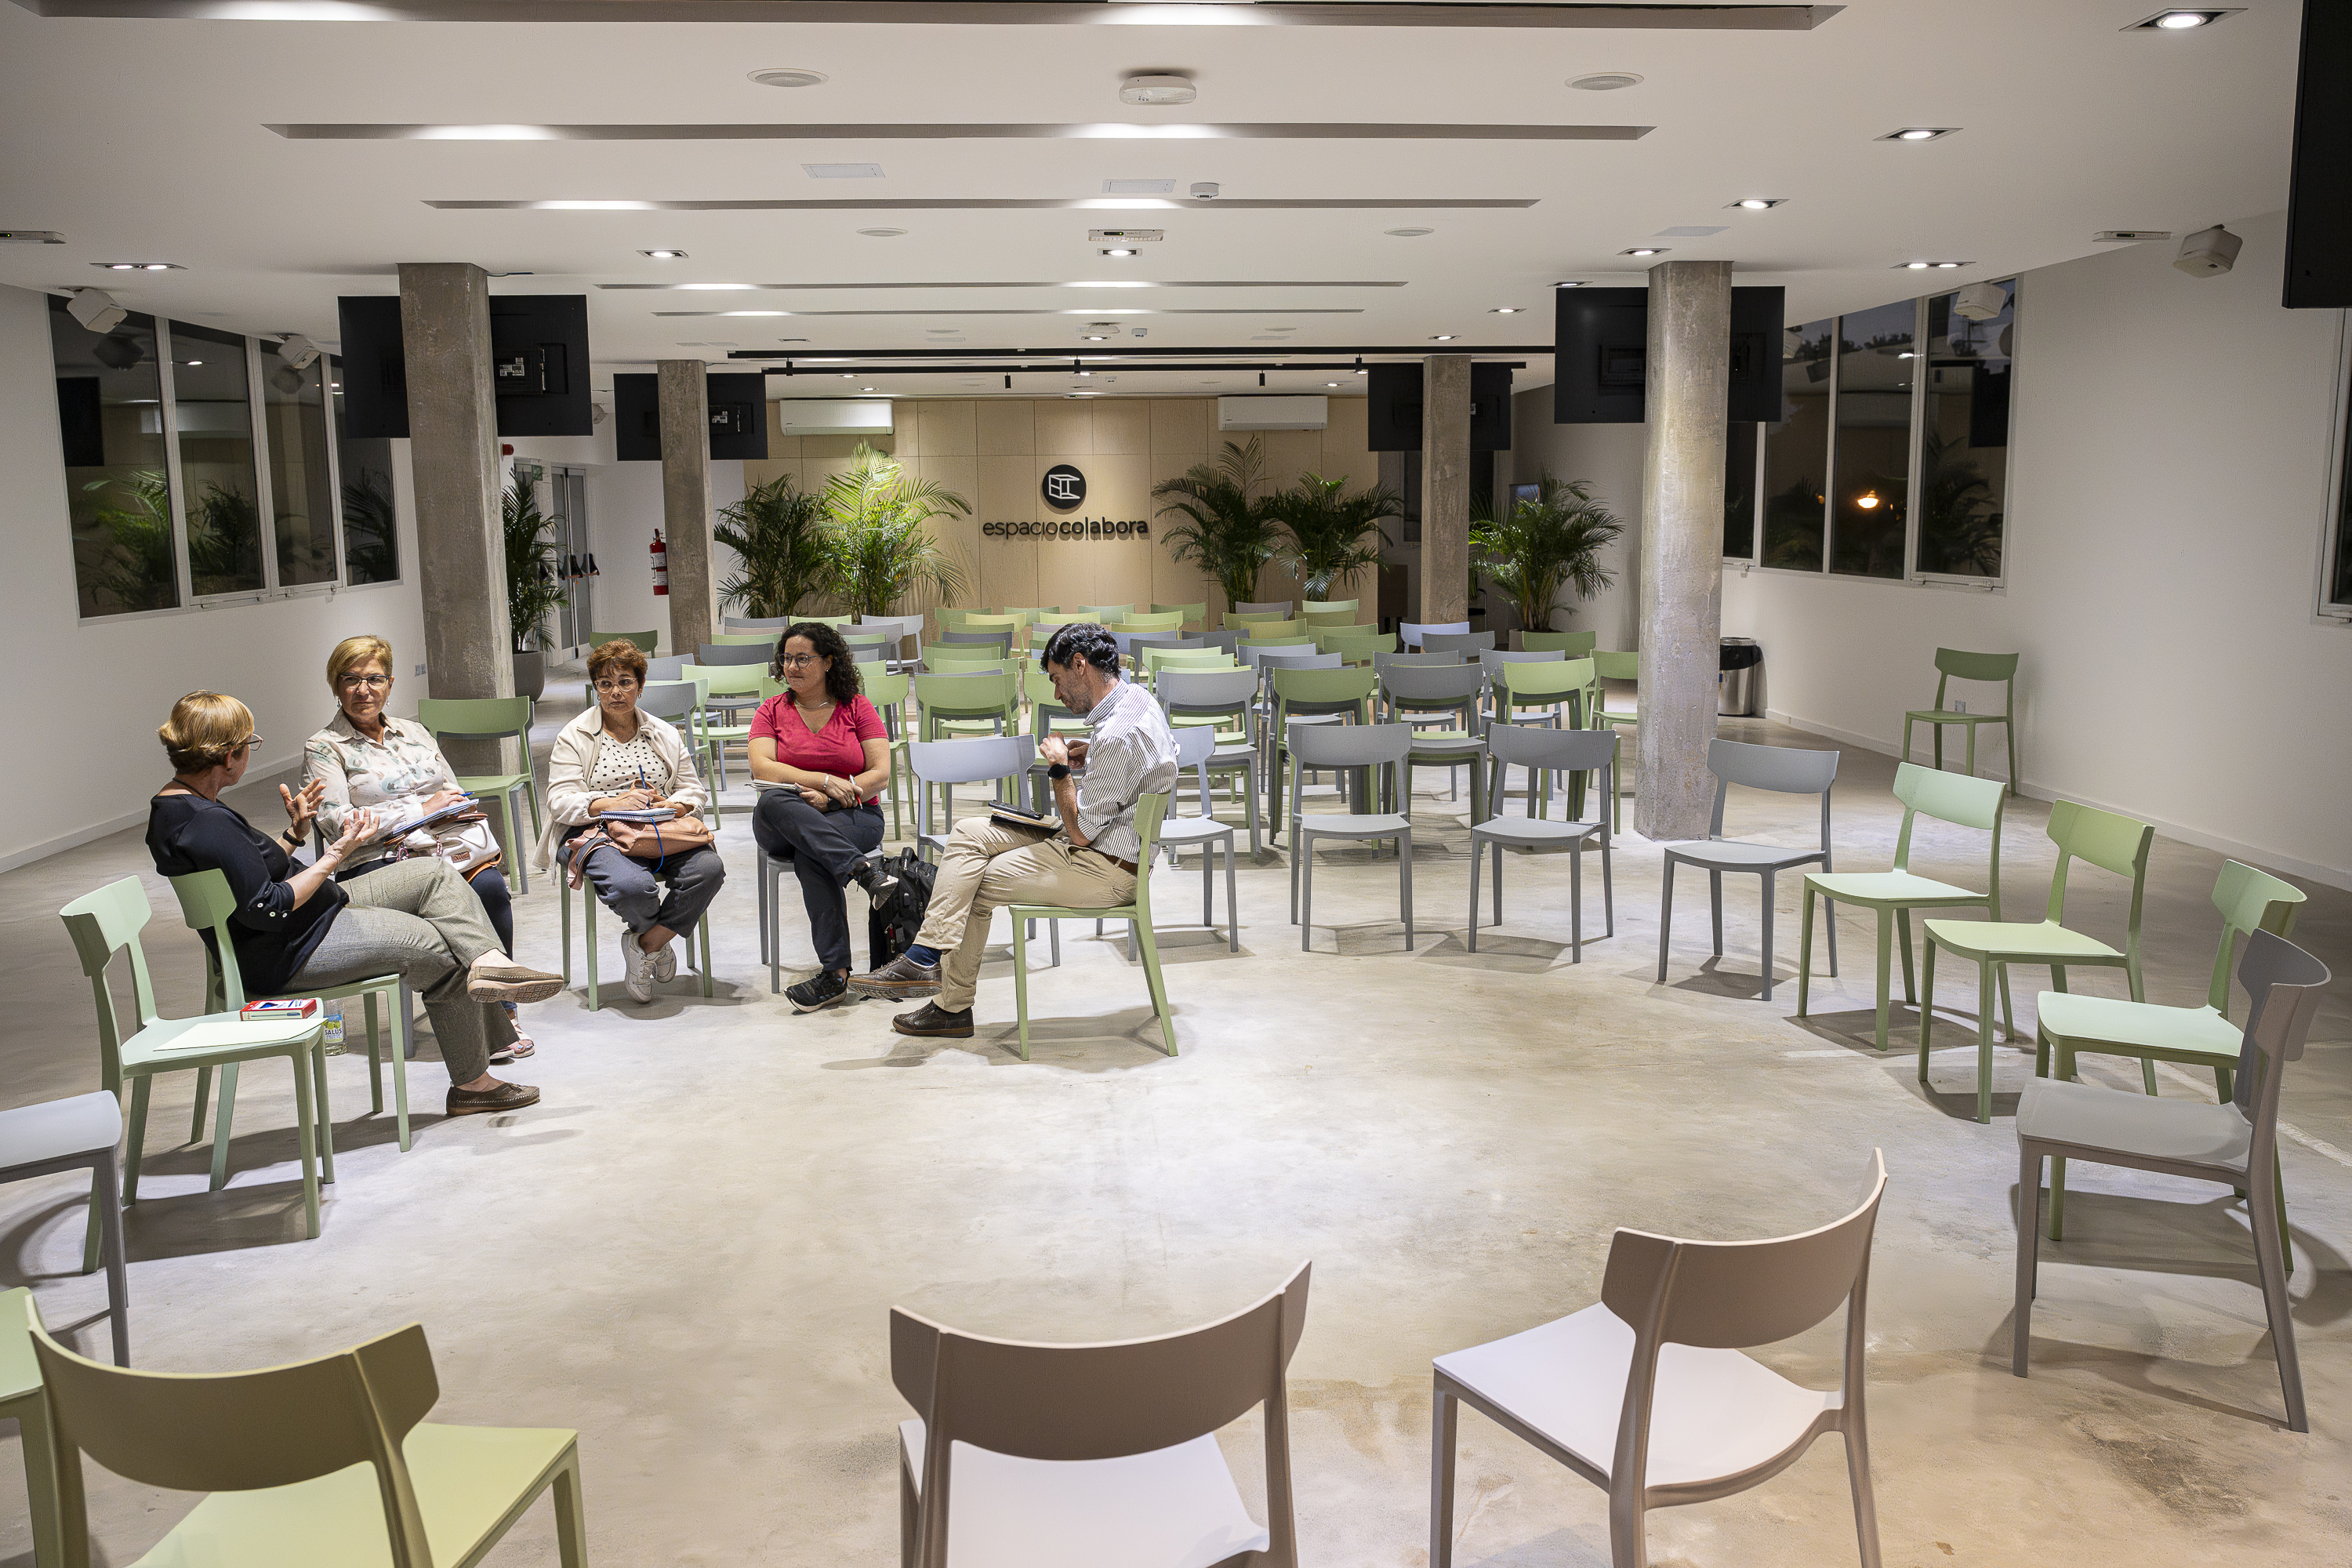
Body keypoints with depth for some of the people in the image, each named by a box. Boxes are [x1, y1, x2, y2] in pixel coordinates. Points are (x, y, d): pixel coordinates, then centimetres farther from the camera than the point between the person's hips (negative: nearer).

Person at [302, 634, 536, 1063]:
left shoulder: (415, 733, 23)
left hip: (448, 849, 4)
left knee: (490, 885, -29)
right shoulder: (324, 748, 7)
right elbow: (337, 822, -7)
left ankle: (501, 1011, -21)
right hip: (377, 862, -4)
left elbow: (457, 799, 22)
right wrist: (421, 810, -8)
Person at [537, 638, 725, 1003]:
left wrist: (674, 806, -10)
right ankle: (659, 939, 2)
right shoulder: (574, 737, 10)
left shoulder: (666, 734, 21)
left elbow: (694, 791, 14)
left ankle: (644, 945, -9)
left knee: (709, 868, -30)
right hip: (596, 834, -3)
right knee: (633, 886, -37)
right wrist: (612, 803, -20)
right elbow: (561, 801, -2)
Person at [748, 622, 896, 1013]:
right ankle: (860, 869, -43)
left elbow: (880, 774, -1)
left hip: (853, 817, -1)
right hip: (784, 826, 2)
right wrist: (825, 780, -17)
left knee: (809, 855, -35)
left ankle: (835, 972, -37)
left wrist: (830, 798, -15)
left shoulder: (856, 707, 8)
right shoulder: (772, 711, 12)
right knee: (774, 802, -35)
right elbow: (762, 768, -5)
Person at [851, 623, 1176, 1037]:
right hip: (1102, 845, 10)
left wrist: (1060, 768, -9)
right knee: (968, 832, 3)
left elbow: (1080, 831, -22)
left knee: (975, 887, -3)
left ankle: (954, 1007, 8)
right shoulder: (1136, 696, 5)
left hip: (1103, 870, -10)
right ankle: (924, 957, -4)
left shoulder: (1117, 736, -26)